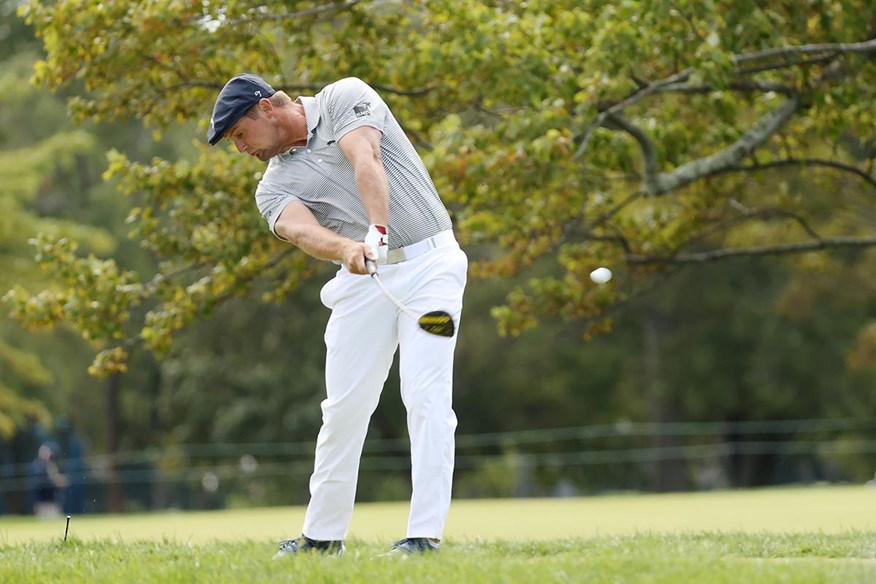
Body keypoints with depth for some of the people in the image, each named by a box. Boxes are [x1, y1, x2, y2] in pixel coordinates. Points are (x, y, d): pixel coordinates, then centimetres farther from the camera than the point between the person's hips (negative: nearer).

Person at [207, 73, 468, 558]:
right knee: (344, 405, 4)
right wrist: (348, 249, -39)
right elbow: (300, 229, -16)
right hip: (363, 279, 5)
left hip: (428, 262, -4)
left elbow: (365, 161, -20)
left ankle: (425, 533, -16)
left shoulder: (344, 98, -1)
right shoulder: (274, 185, 7)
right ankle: (323, 534, 16)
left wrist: (377, 233, -37)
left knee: (426, 397, -13)